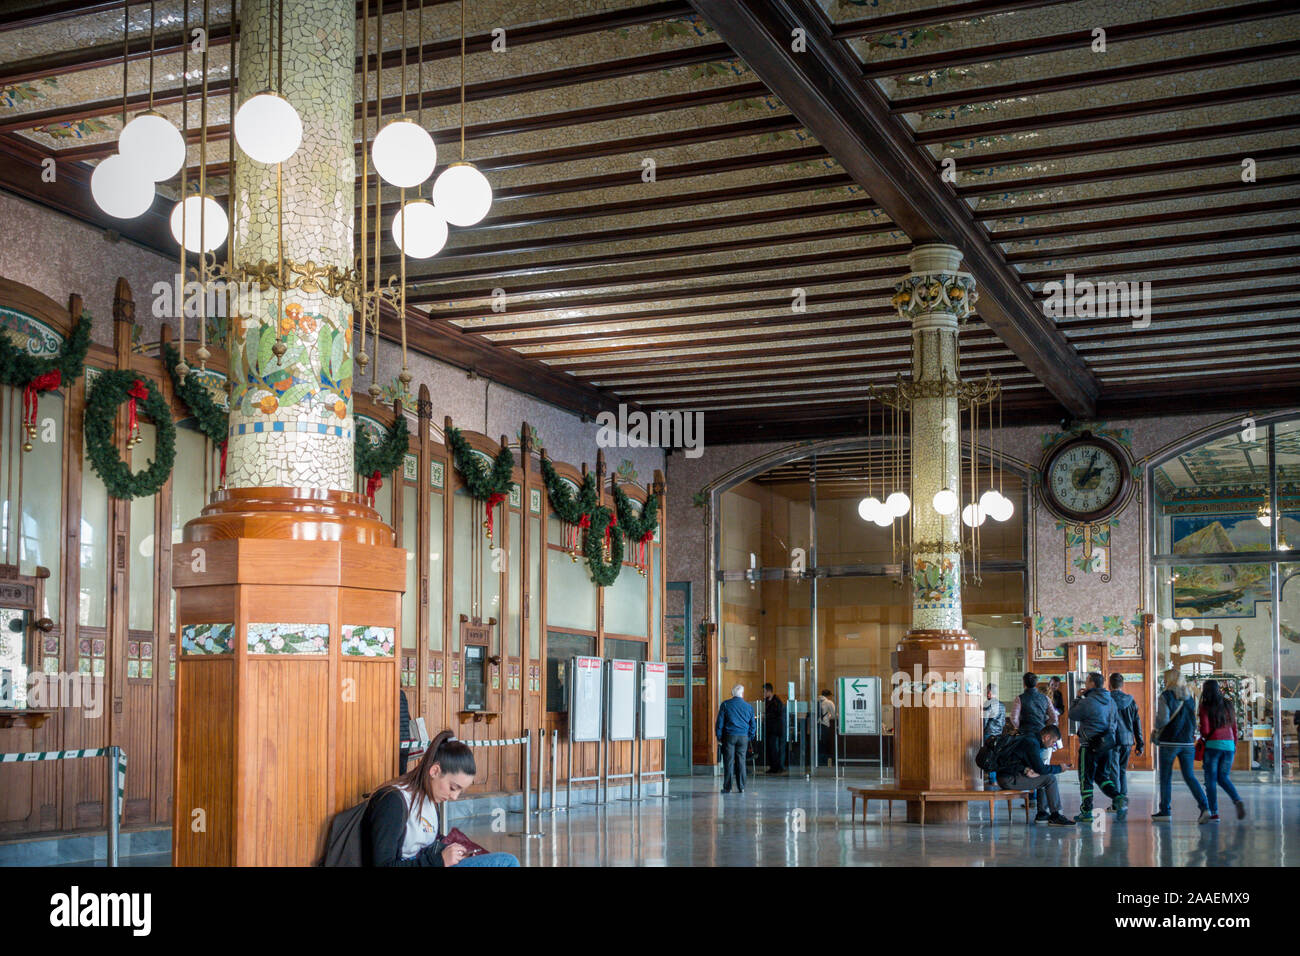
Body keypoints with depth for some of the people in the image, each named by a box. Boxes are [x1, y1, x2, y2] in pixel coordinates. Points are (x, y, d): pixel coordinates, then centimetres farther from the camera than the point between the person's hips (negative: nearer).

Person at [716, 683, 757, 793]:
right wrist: (750, 738, 18)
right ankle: (741, 787, 8)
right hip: (743, 737, 2)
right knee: (741, 761, 7)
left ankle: (727, 787, 1)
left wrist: (719, 737, 4)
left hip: (729, 736, -2)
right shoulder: (748, 706, 6)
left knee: (728, 762, 0)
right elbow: (753, 724, 10)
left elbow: (720, 722, -2)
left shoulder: (725, 705, -1)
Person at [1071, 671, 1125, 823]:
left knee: (1086, 779, 3)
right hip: (1107, 744, 7)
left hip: (1090, 746, -7)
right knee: (1102, 776, 19)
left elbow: (1072, 715, -6)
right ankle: (1118, 797, -1)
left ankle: (1086, 812, 5)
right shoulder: (1110, 700, 7)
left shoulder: (1087, 702, -17)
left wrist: (1077, 698, 5)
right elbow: (1116, 720, 16)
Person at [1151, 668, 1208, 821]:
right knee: (1189, 776, 5)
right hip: (1187, 742, 5)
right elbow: (1193, 720, 12)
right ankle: (1204, 807, -11)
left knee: (1166, 777, 6)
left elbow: (1163, 718, -17)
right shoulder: (1189, 698, 9)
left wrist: (1157, 730, 1)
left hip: (1169, 741, -5)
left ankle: (1165, 810, 11)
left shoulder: (1166, 696, -9)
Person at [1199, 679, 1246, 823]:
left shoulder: (1205, 707, -7)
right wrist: (1235, 745, 20)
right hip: (1229, 744, 5)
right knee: (1223, 778, 14)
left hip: (1213, 745, -5)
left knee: (1211, 779, 2)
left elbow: (1205, 731, -11)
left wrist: (1203, 735, 12)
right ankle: (1238, 801, -9)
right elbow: (1234, 727, 11)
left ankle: (1214, 813, -2)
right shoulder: (1227, 705, 7)